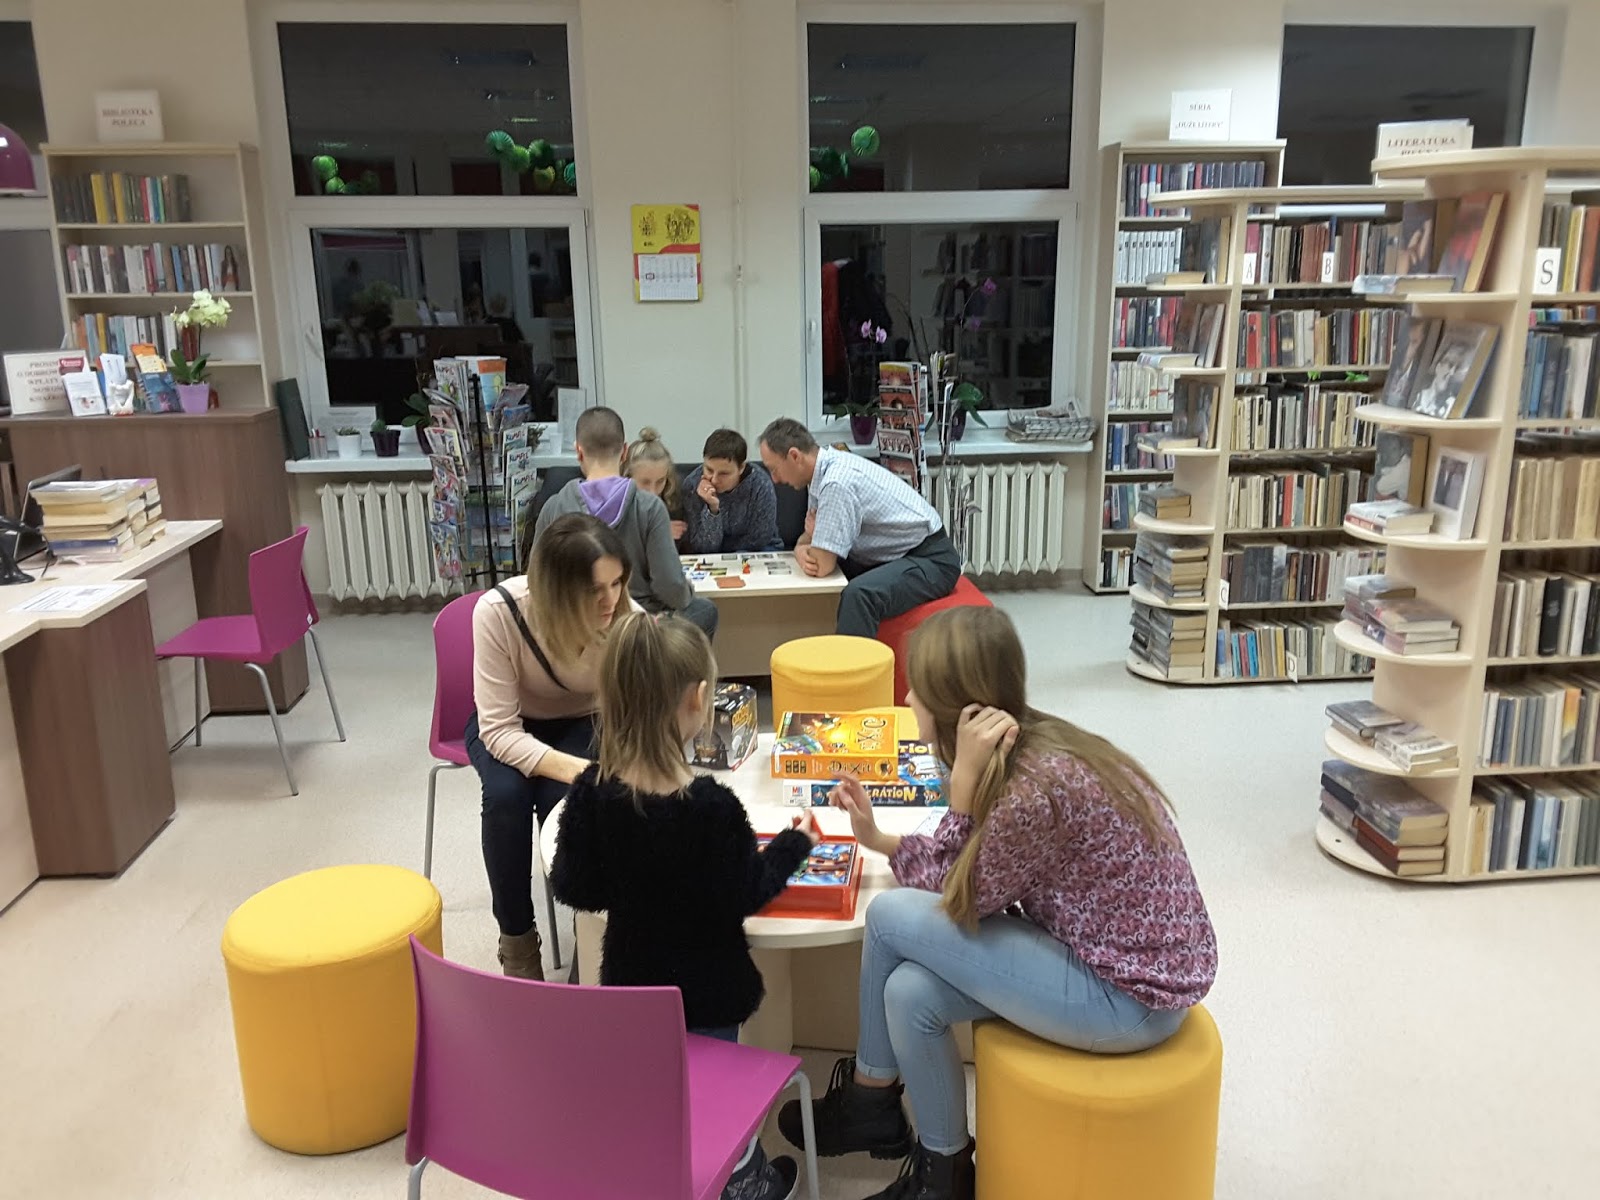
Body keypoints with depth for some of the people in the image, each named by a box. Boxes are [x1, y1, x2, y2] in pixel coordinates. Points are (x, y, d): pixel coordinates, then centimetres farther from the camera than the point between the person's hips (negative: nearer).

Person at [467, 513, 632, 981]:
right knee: (506, 795, -30)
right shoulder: (498, 611, -34)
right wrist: (578, 770, -47)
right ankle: (516, 938, -6)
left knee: (563, 800, -30)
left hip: (583, 723, 1)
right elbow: (499, 729, -31)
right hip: (505, 724, 0)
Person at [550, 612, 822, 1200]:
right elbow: (742, 898, -17)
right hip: (704, 990, -4)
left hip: (630, 980, 4)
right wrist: (793, 845, -3)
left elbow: (572, 888, -7)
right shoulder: (711, 806, -29)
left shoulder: (591, 792, -16)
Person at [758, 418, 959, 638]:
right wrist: (802, 552, -10)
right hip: (893, 556, 10)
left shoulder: (837, 483, -25)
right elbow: (809, 537, 13)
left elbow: (822, 566, -25)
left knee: (859, 594, -36)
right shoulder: (827, 467, 3)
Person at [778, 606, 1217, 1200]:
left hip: (1132, 996, -8)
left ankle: (866, 1103, 13)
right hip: (1128, 958, 8)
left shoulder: (1037, 785, -28)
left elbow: (957, 900, -13)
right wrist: (879, 838, 7)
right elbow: (973, 873, 7)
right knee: (910, 992, -3)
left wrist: (963, 779, -21)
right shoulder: (1031, 743, -2)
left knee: (892, 917, -13)